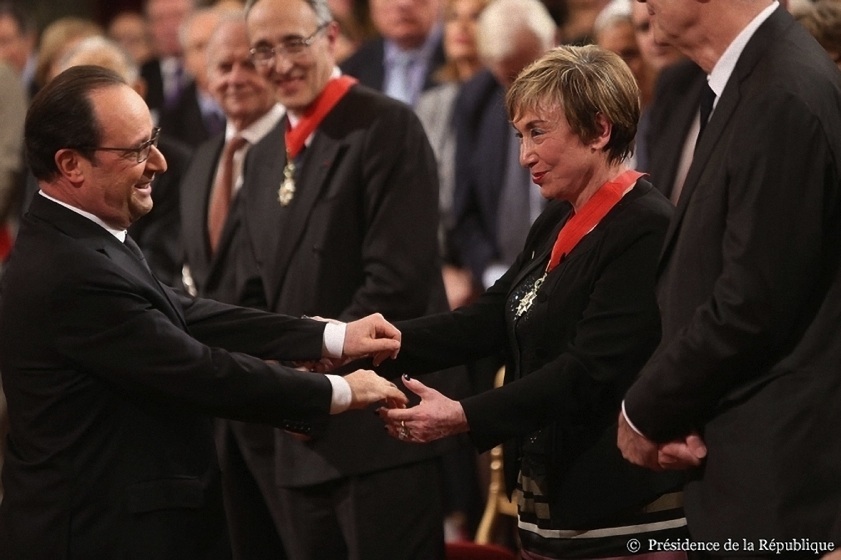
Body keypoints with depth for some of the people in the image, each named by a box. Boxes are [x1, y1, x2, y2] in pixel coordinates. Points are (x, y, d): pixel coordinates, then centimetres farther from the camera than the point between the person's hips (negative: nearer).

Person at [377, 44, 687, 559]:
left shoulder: (646, 231, -17)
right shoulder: (557, 226, 13)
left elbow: (589, 372, -23)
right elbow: (489, 321, 9)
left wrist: (463, 416, -26)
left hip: (621, 518, -9)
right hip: (549, 506, 9)